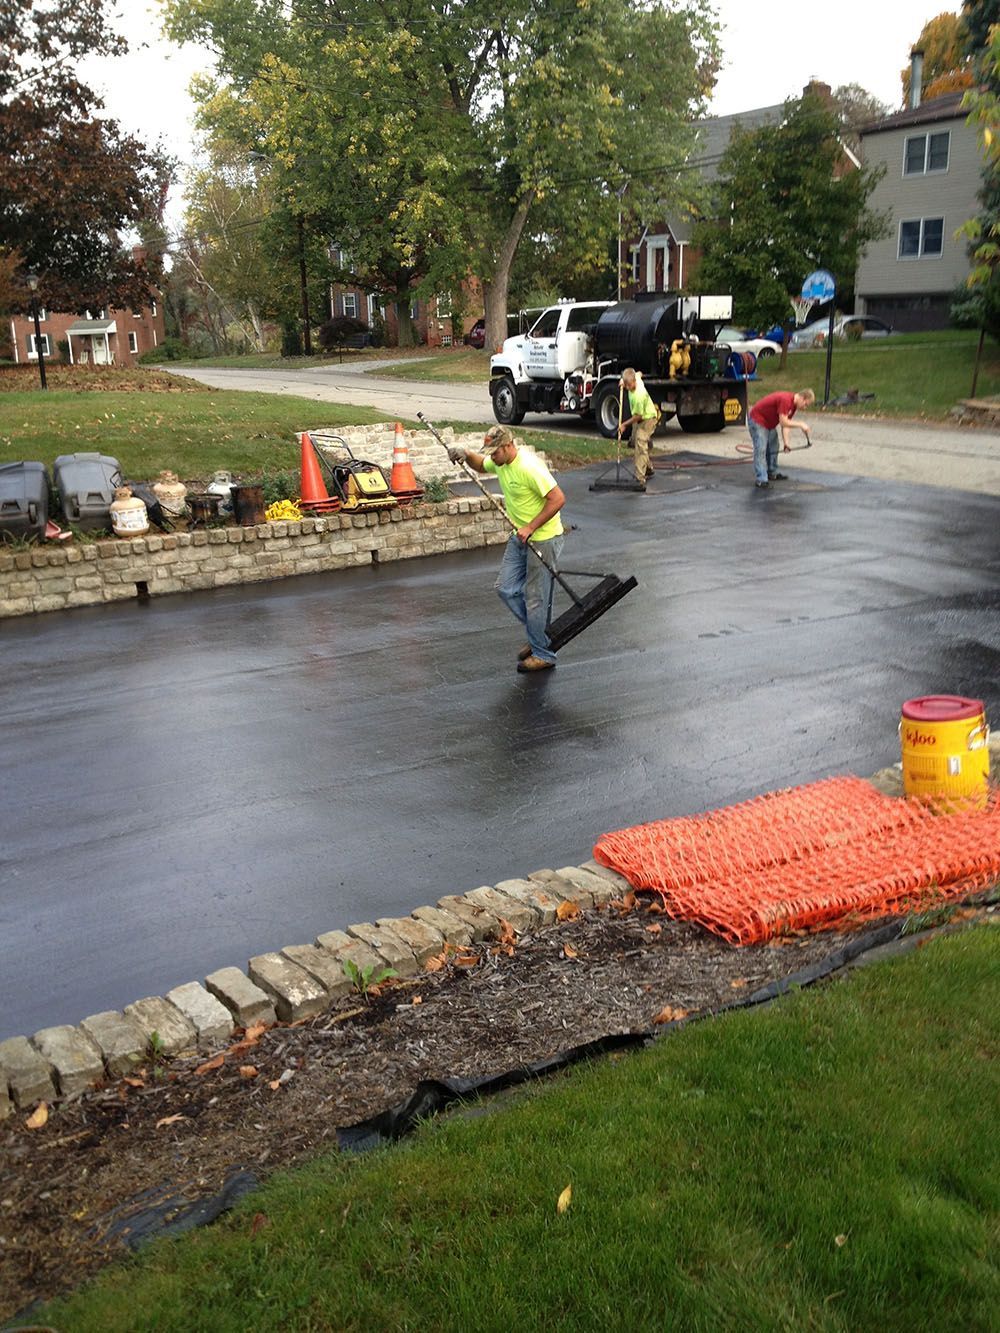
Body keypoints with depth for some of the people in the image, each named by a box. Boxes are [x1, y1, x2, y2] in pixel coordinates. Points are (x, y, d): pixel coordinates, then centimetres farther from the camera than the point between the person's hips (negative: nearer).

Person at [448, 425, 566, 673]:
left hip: (543, 538, -9)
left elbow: (558, 498, -28)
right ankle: (538, 635, 26)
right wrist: (467, 454, 3)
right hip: (520, 537, 9)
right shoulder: (500, 463, 3)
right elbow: (481, 465, 26)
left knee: (536, 598, -3)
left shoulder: (529, 467, -25)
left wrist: (530, 527, -26)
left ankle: (543, 654, 10)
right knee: (505, 588, 11)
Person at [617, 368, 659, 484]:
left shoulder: (638, 396, -37)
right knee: (635, 441, 18)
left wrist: (624, 424, -18)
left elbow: (638, 416, -27)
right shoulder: (636, 378, -13)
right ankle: (648, 469, 34)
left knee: (640, 443, -21)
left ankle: (640, 477, -26)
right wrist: (624, 380, 5)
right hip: (639, 417, 10)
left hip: (647, 418, -10)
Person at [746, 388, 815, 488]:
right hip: (757, 420, -11)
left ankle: (772, 473, 34)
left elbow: (786, 424, 4)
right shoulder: (785, 400, -28)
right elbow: (783, 422, -32)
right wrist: (801, 425, -25)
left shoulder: (794, 405, 3)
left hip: (769, 423, 11)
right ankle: (761, 480, -19)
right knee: (760, 450, -16)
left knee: (773, 449, 19)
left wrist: (786, 442, -5)